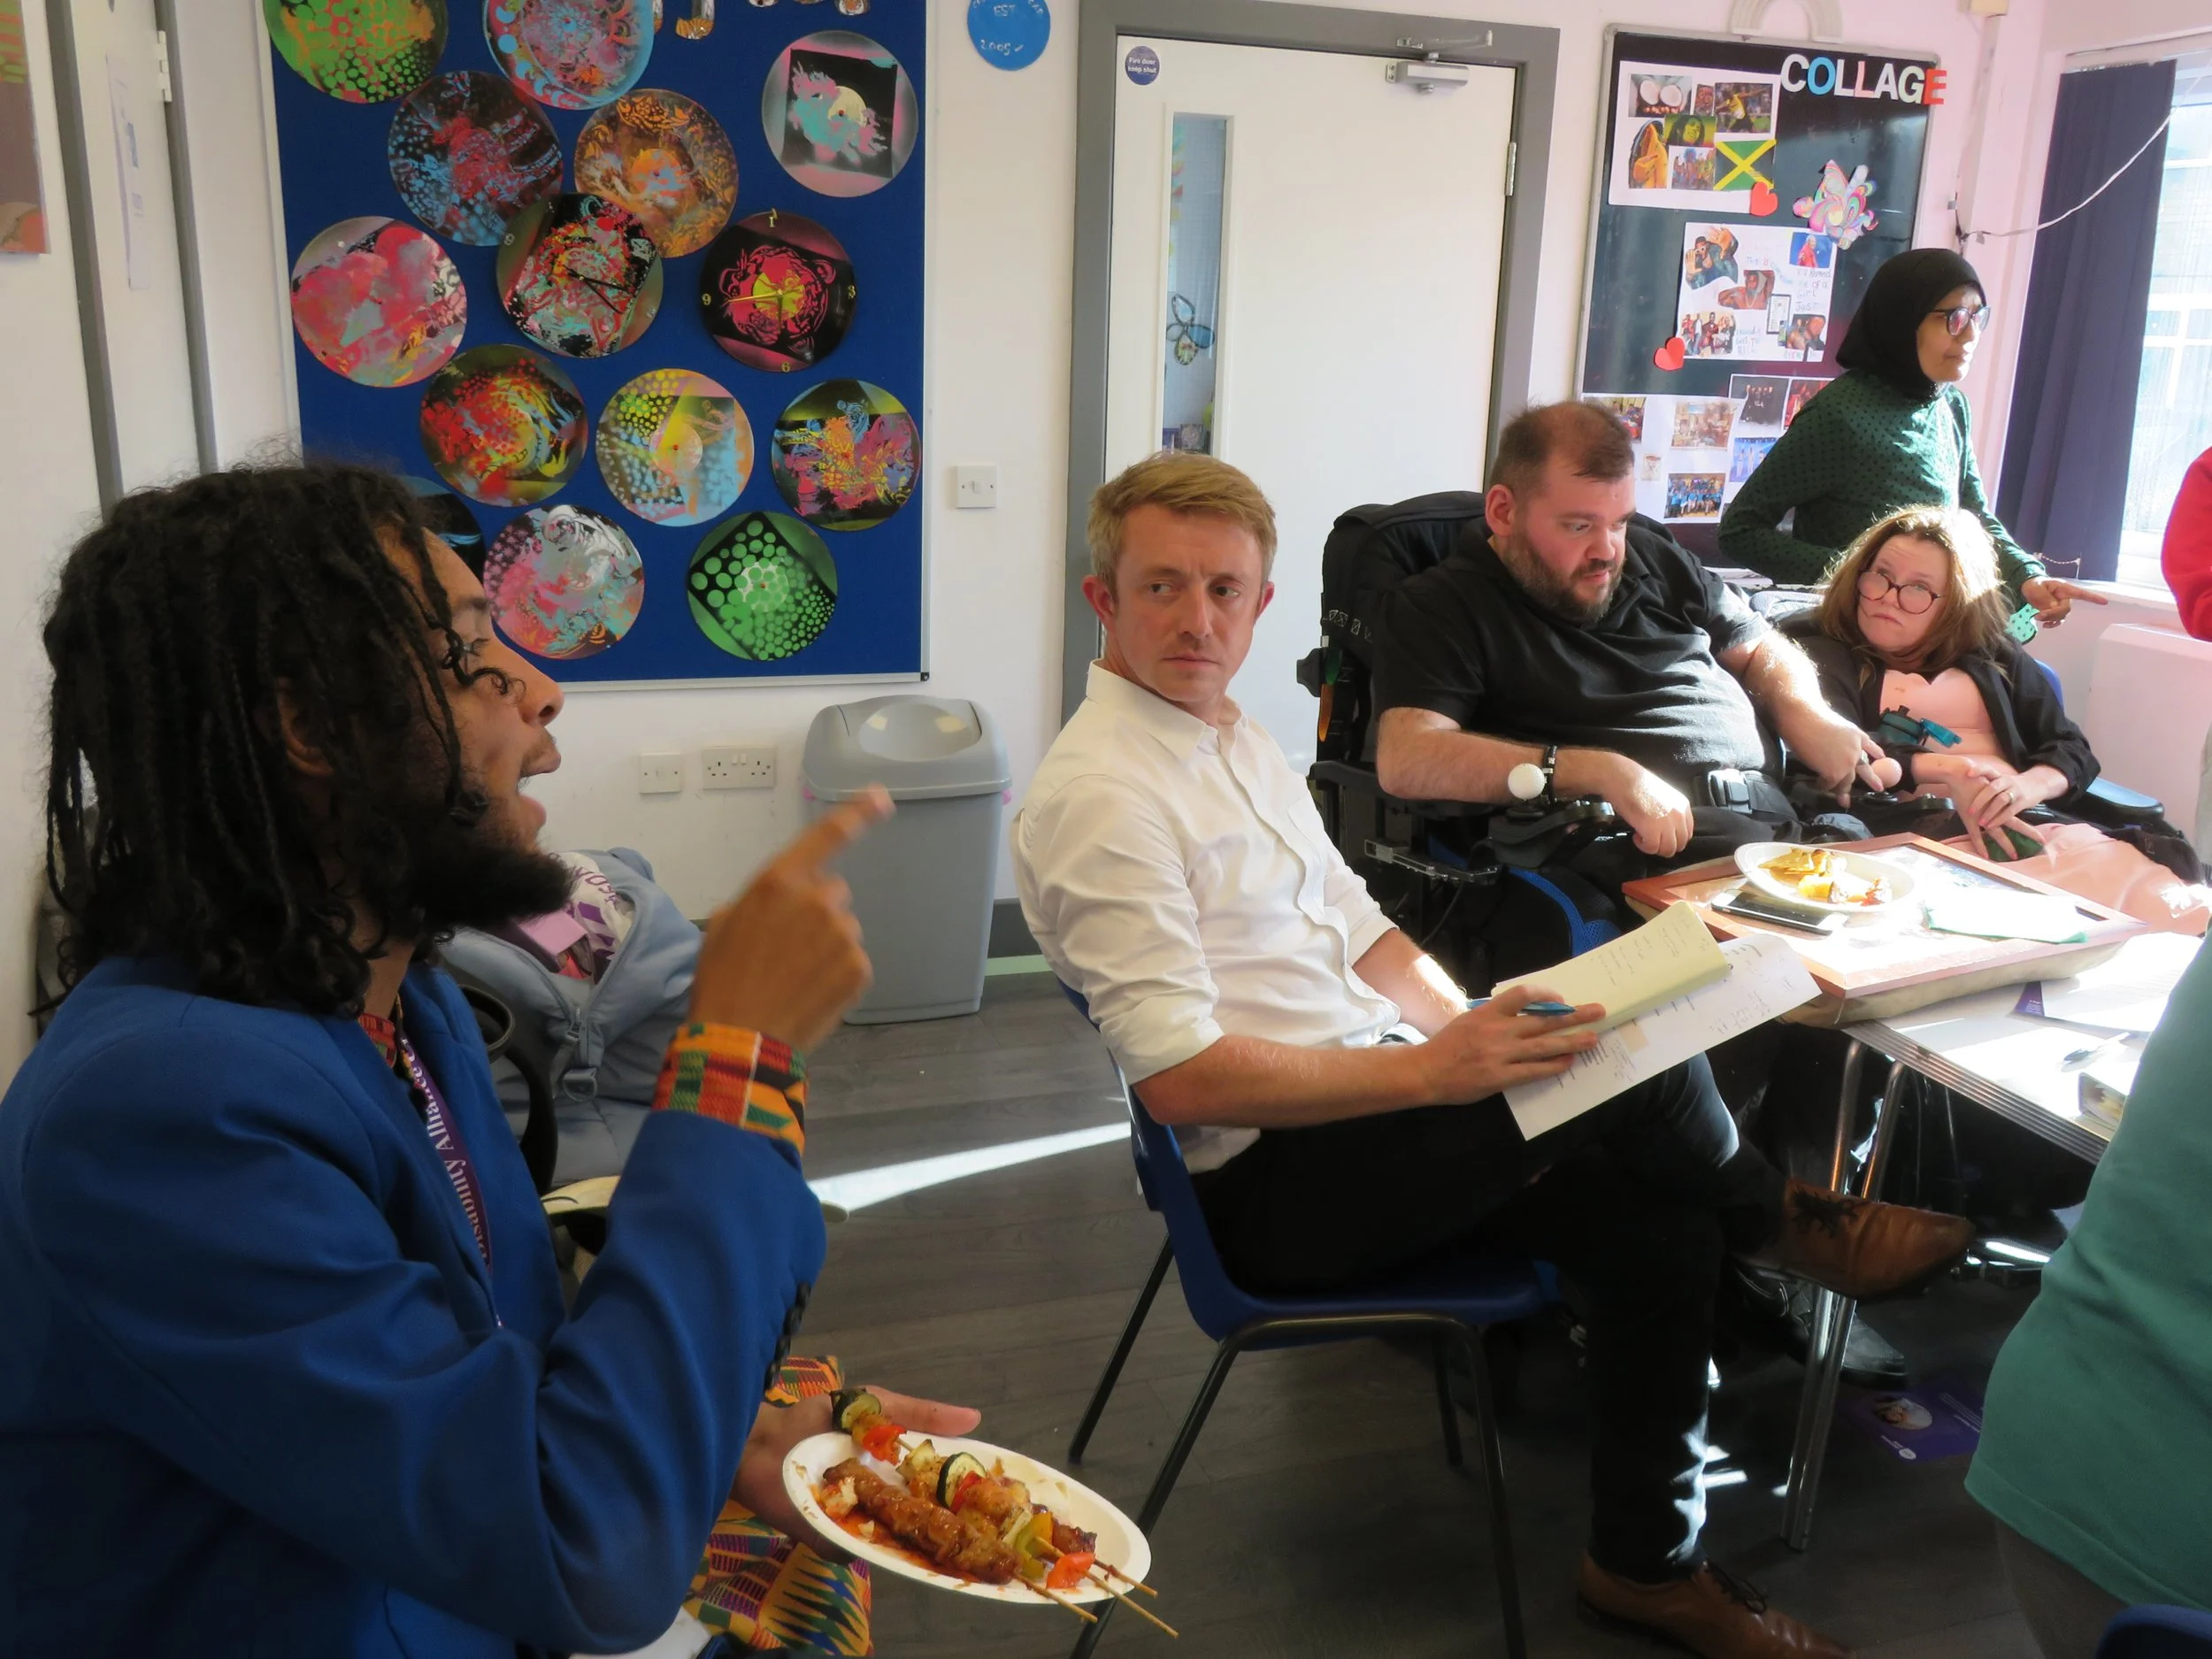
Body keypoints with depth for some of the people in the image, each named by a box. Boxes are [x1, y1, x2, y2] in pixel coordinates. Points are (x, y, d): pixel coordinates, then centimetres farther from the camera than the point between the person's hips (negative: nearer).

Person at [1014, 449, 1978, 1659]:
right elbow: (1182, 1080, -24)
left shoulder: (1230, 740, 13)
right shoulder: (1098, 798, -18)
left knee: (1657, 1227, -6)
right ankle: (1783, 1221, 12)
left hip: (1365, 1110, 9)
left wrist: (1484, 1039, 0)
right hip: (1275, 1186, -9)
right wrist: (1435, 1069, -25)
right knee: (1629, 1053, -19)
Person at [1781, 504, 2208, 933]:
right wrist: (1947, 772, -9)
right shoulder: (1824, 656, 13)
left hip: (2036, 824, 5)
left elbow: (2074, 752, 18)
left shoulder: (1994, 659, 26)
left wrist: (2028, 786, -4)